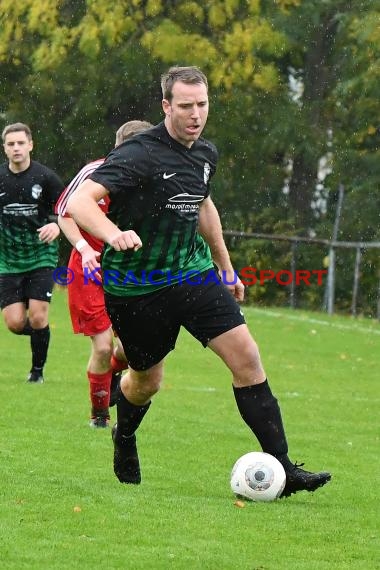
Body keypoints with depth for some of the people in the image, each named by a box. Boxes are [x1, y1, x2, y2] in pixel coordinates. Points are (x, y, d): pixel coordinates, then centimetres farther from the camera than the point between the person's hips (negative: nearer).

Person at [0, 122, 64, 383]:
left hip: (41, 256, -2)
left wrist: (56, 225, -18)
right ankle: (42, 333, 29)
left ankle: (38, 369, 11)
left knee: (38, 318, -11)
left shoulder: (46, 177, -8)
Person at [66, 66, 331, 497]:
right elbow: (79, 201, -29)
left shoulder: (205, 154, 4)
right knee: (146, 381, 10)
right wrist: (115, 235, -48)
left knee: (246, 357, -11)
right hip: (136, 287, -5)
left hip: (193, 272, 5)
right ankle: (124, 438, 47)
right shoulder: (139, 154, -19)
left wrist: (226, 267, 29)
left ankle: (281, 469, -10)